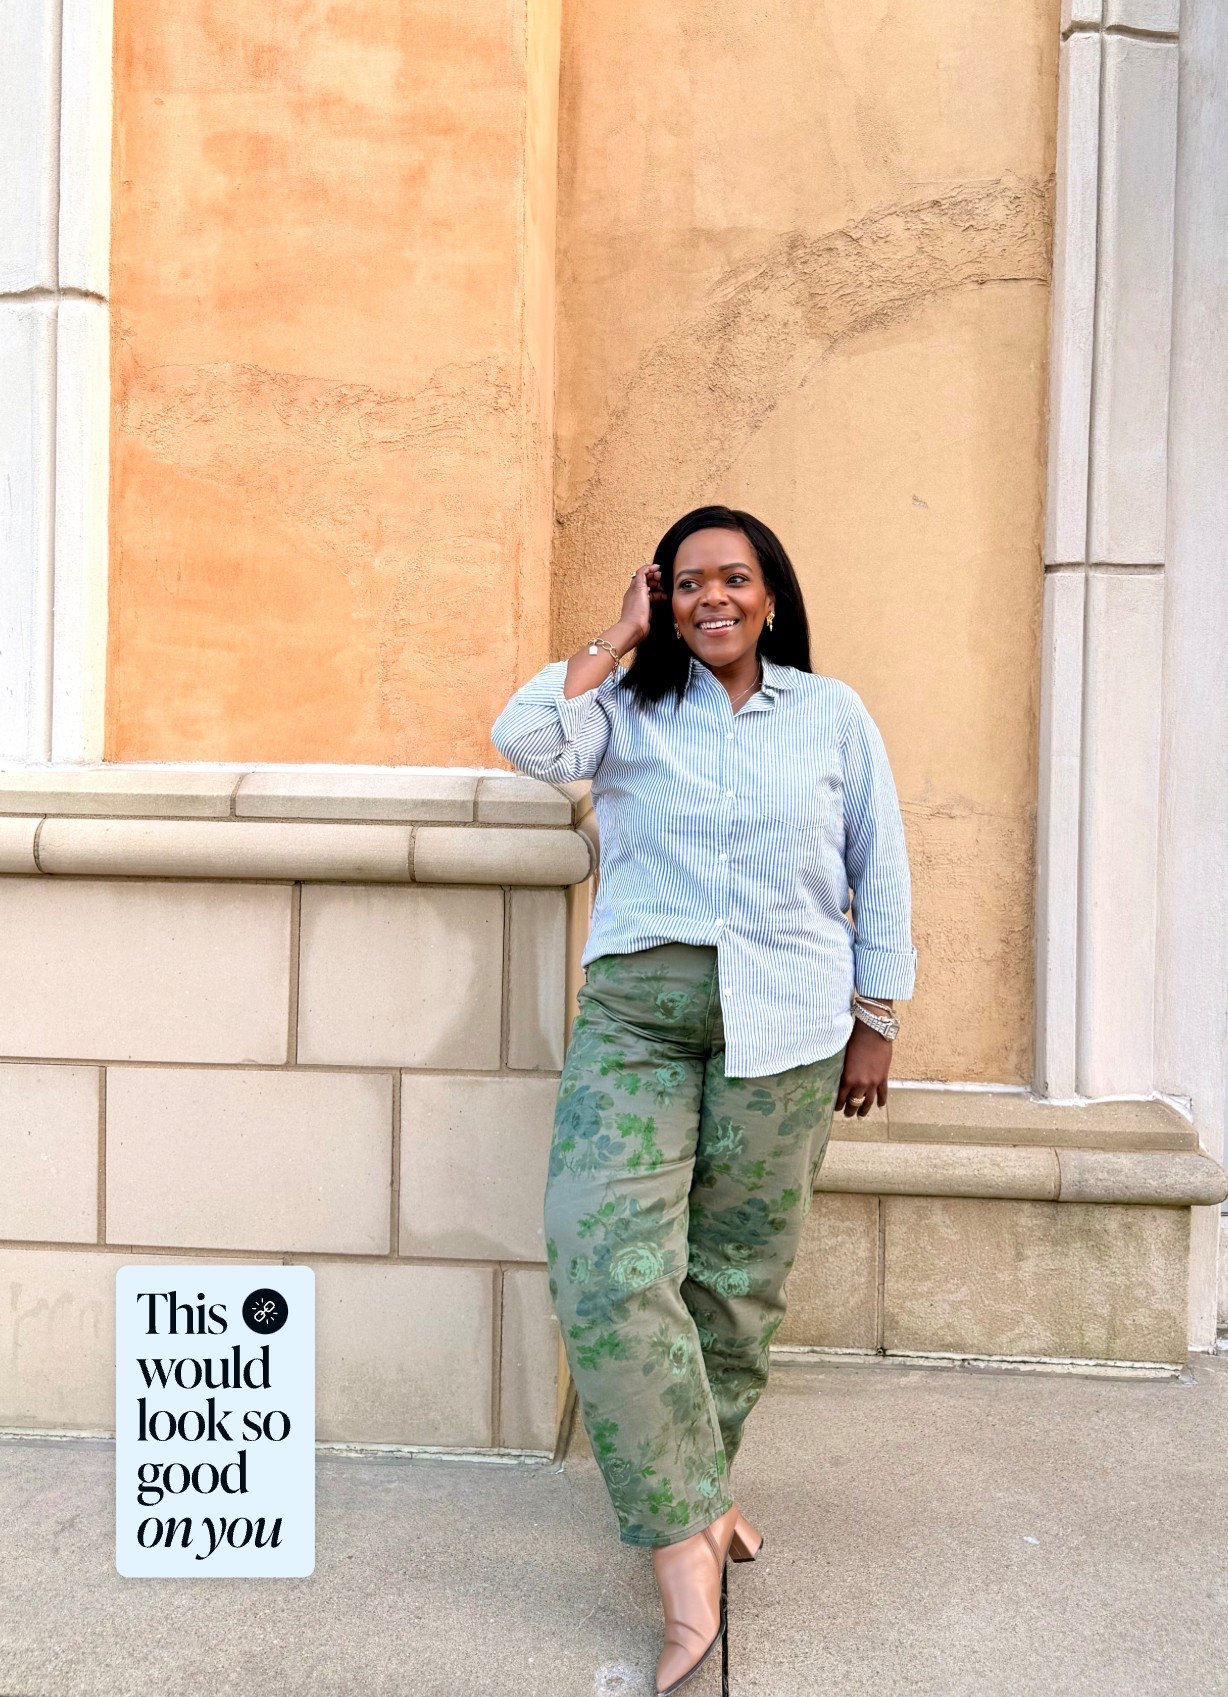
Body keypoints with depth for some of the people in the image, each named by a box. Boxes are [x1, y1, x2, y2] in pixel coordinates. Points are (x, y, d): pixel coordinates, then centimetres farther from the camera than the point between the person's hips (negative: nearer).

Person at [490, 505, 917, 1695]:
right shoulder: (629, 707, 10)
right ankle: (689, 1545, -5)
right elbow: (524, 740, -10)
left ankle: (689, 1493, 29)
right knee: (606, 1255, -15)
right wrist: (615, 642, 1)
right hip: (634, 1009, 0)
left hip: (785, 1024, 1)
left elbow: (880, 875, 12)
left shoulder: (833, 715, 11)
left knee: (738, 1273, 6)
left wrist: (875, 1025, 9)